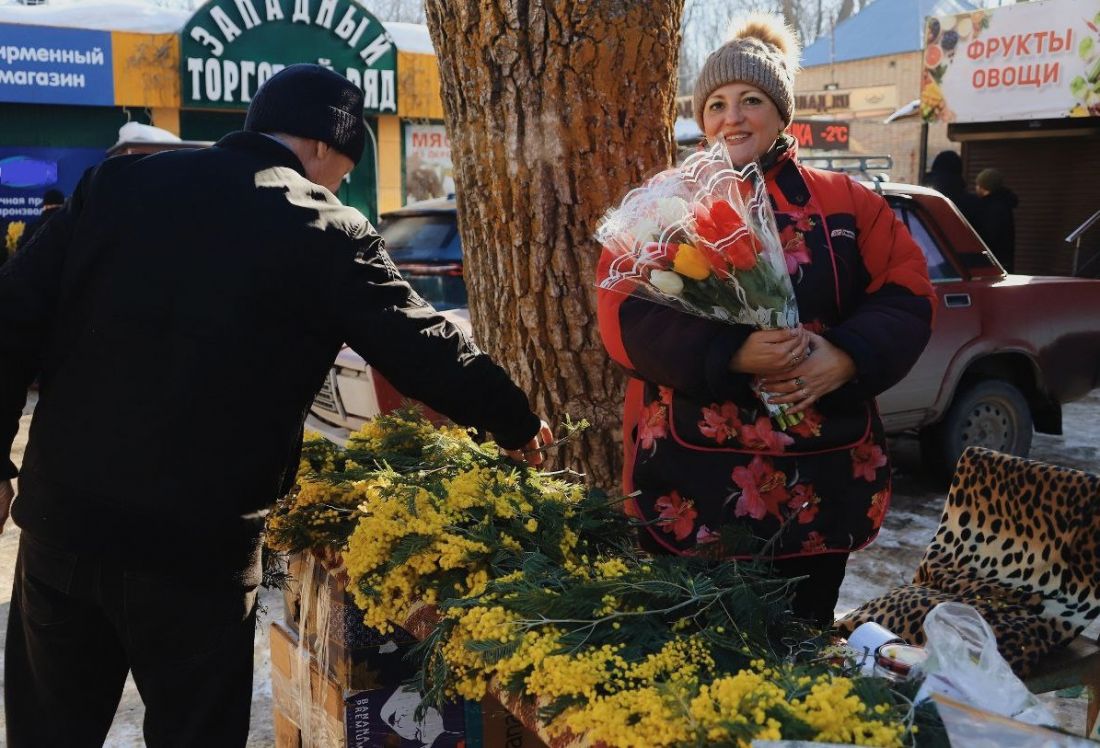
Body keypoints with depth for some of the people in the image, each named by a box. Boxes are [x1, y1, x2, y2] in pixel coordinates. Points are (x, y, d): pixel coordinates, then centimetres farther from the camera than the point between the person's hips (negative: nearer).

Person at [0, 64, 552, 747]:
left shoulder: (117, 184, 3)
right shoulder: (325, 230, -8)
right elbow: (425, 348, -4)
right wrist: (518, 425, 11)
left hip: (59, 519, 5)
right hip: (195, 546, -4)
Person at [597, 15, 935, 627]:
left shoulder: (847, 203, 7)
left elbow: (908, 296, 4)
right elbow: (625, 317, -8)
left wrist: (847, 357, -16)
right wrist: (731, 354, -23)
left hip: (822, 478, 2)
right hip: (692, 480, -2)